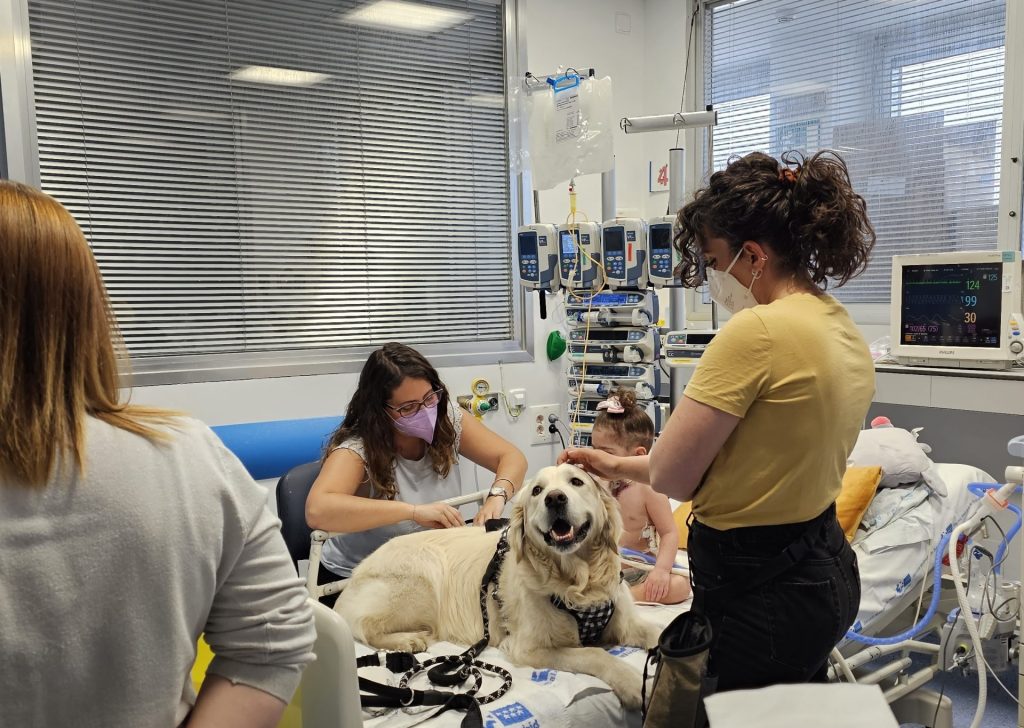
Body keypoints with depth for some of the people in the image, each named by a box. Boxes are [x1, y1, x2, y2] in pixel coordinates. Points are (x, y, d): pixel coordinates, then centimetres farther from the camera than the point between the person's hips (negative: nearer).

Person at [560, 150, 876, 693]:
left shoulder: (756, 332, -23)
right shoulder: (845, 331, 6)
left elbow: (670, 476, -19)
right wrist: (619, 466, 11)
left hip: (758, 594, -9)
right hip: (827, 572, 9)